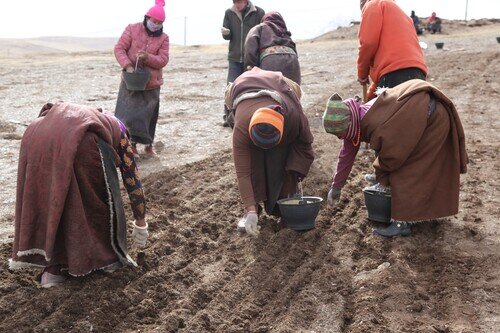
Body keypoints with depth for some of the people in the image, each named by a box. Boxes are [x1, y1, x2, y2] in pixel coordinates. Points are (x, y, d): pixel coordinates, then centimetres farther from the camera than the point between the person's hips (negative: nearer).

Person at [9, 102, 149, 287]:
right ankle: (108, 258, 31)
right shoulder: (118, 131, 33)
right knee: (100, 198, 18)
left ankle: (52, 268, 21)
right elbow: (132, 180, 33)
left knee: (48, 201, 22)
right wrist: (141, 224, 41)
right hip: (79, 141, -5)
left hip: (37, 139, 5)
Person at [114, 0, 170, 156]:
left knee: (150, 116, 10)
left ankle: (149, 145, 27)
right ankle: (132, 145, 6)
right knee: (130, 114, -5)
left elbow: (163, 60, -6)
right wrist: (128, 66, -21)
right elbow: (119, 48, -6)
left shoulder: (163, 38, 2)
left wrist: (147, 57, -25)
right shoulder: (132, 29, -3)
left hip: (152, 84, 2)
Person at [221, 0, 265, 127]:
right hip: (234, 58, 2)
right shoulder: (229, 13, 3)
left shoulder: (259, 13, -3)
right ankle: (228, 116, 6)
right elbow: (228, 37, 8)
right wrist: (225, 33, -16)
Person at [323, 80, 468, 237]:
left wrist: (382, 180, 1)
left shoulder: (378, 128, -34)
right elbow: (346, 156, 3)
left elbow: (391, 157, -17)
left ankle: (402, 223, -9)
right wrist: (336, 187, 11)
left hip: (433, 118, -9)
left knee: (407, 170, -12)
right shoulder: (356, 123, -8)